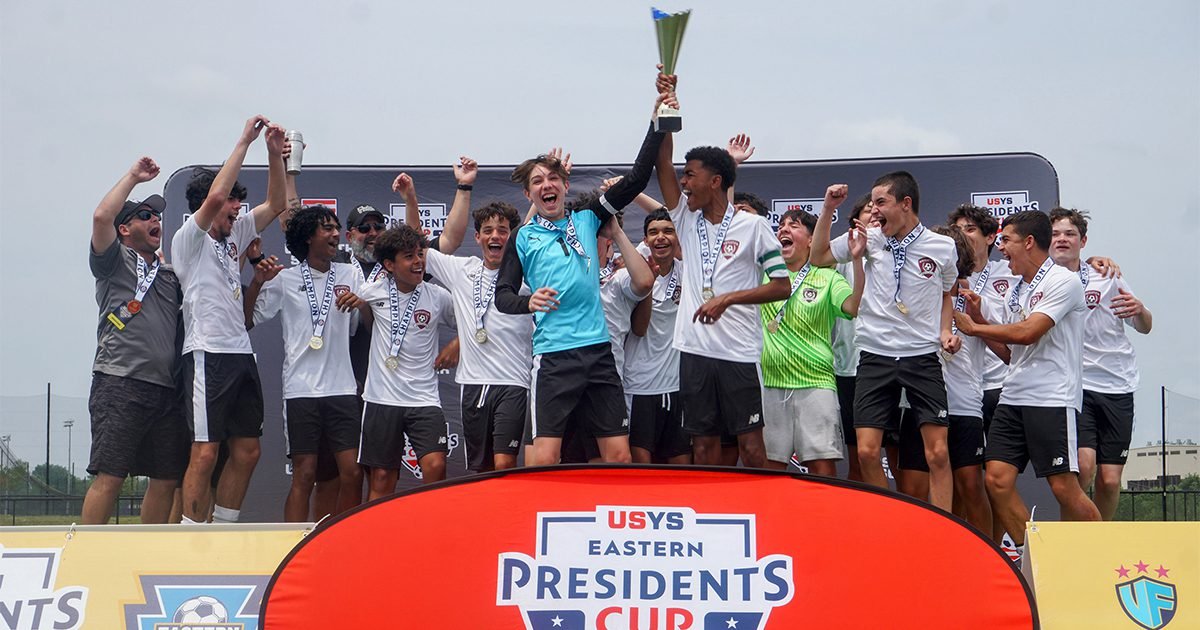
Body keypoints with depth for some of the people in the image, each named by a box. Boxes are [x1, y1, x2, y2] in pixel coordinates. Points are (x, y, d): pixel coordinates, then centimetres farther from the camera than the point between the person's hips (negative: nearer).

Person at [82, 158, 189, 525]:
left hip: (167, 390, 6)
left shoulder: (171, 275, 25)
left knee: (167, 480, 4)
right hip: (121, 384, -6)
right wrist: (133, 176, 2)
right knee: (109, 477, -11)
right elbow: (102, 216, -8)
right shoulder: (116, 261, 8)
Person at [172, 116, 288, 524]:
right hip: (208, 353, -8)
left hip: (242, 353, 8)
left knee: (247, 451, 8)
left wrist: (275, 154, 8)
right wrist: (243, 142, -16)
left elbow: (276, 205, 21)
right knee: (205, 453, -11)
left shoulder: (233, 235, 19)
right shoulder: (189, 239, -4)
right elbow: (215, 196, -20)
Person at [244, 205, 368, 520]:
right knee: (304, 474, -3)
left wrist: (361, 303, -11)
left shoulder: (351, 274, 11)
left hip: (342, 387, 2)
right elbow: (246, 320, 3)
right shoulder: (284, 279, 4)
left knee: (352, 472, -2)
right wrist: (257, 282, -10)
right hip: (301, 388, -2)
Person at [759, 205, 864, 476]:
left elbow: (853, 307, -10)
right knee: (770, 467, 3)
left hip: (815, 384, -2)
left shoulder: (827, 278, 5)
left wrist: (857, 260, -20)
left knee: (823, 468, -7)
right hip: (770, 384, 2)